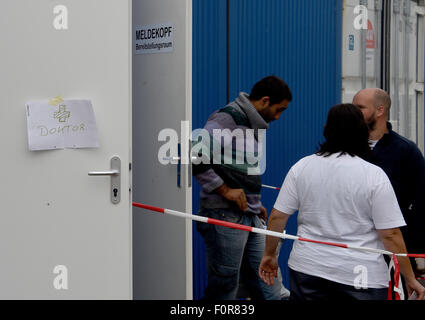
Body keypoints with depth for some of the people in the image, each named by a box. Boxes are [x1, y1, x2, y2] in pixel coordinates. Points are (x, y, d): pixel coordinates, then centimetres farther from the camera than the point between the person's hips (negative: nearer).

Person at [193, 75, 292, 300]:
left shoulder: (254, 124, 18)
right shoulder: (226, 119, -13)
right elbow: (194, 157, -23)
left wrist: (255, 203, 16)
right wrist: (224, 190, -18)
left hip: (250, 218, 9)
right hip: (225, 217, -9)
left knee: (268, 290, 10)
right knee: (224, 289, 0)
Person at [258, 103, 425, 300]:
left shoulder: (301, 167, 0)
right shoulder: (374, 175, -9)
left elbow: (277, 217, 2)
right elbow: (391, 235, -10)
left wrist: (269, 254, 16)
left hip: (307, 269, 3)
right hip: (361, 277, -3)